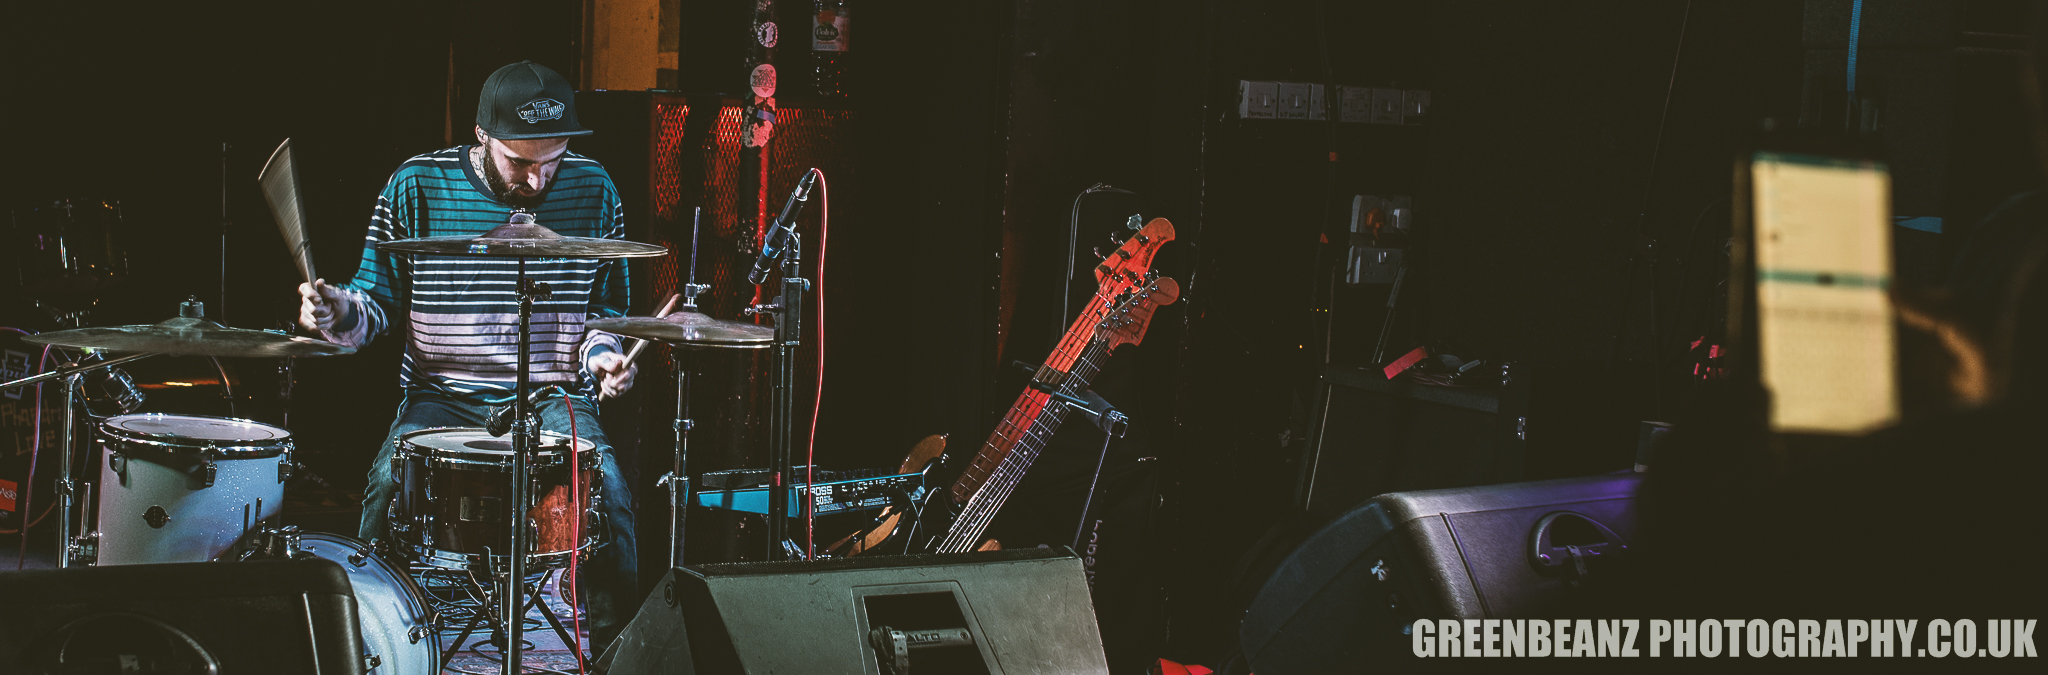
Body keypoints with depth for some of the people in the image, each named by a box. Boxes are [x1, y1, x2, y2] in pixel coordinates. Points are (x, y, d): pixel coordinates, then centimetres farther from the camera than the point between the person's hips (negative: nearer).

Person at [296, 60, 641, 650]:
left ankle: (615, 645, -5)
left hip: (555, 396, 0)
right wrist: (339, 313, -17)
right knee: (388, 486, -27)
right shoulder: (417, 187, -4)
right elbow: (379, 302, 5)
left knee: (608, 494, -25)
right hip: (443, 396, 0)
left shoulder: (592, 189, 0)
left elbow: (607, 305, 12)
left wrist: (603, 354, -9)